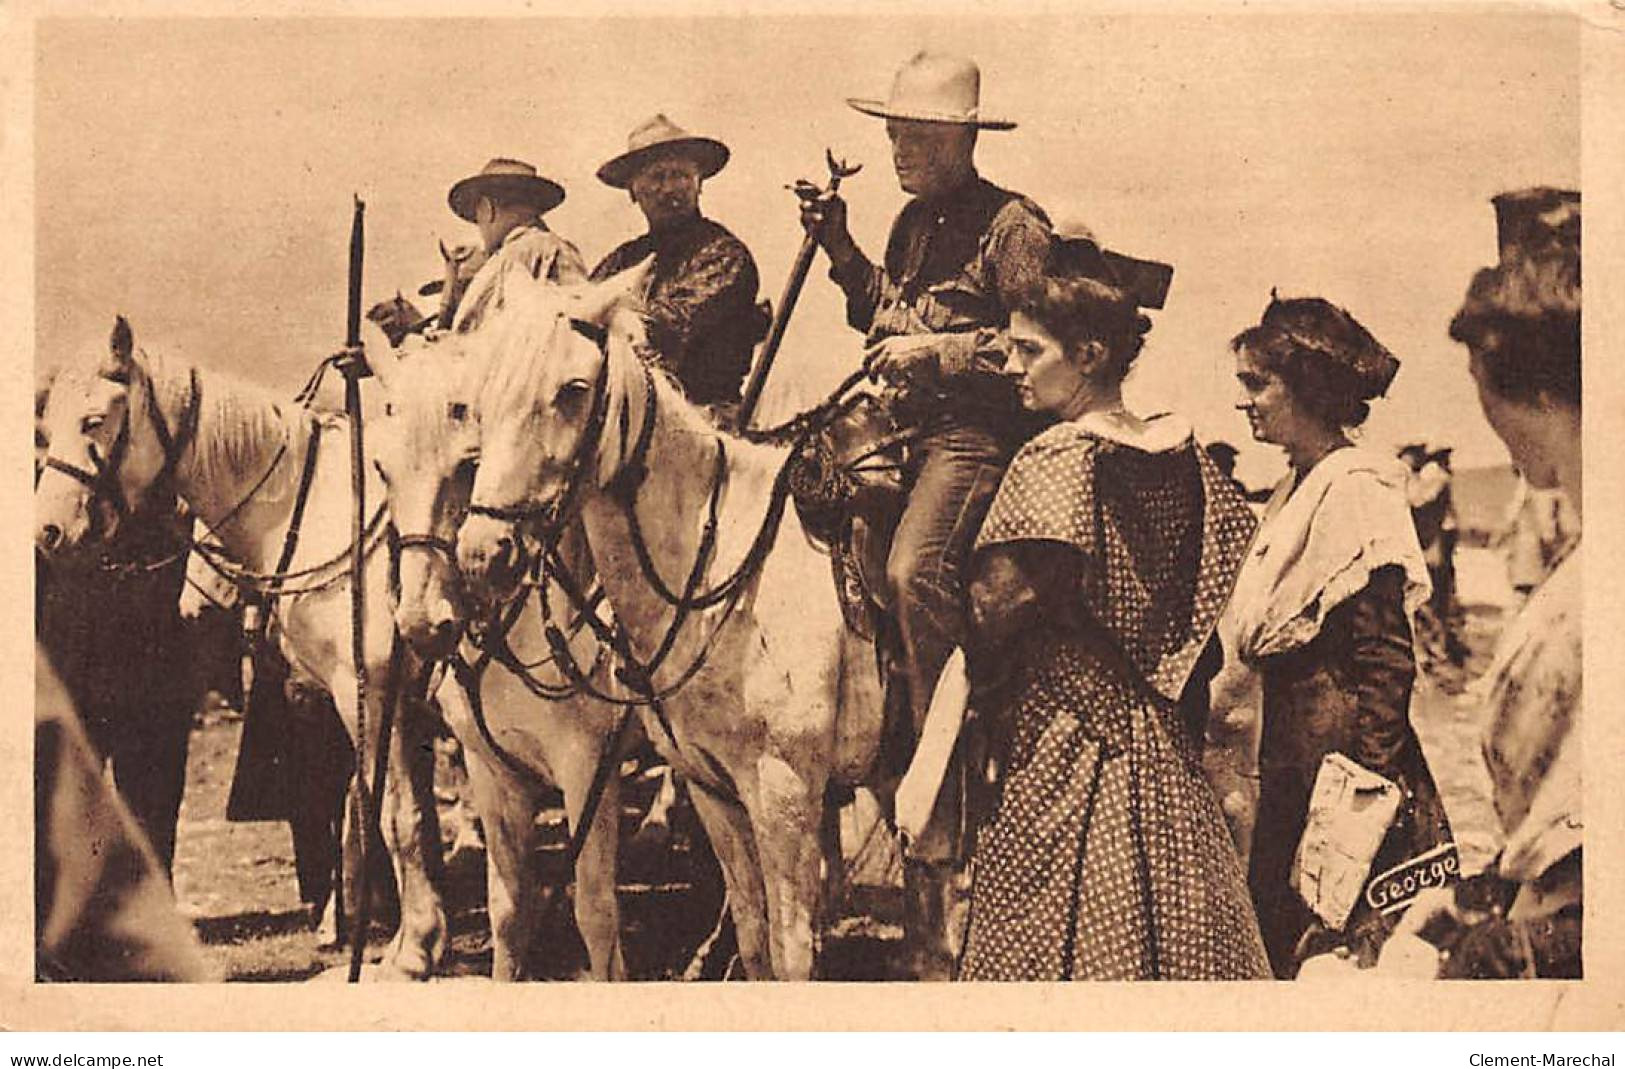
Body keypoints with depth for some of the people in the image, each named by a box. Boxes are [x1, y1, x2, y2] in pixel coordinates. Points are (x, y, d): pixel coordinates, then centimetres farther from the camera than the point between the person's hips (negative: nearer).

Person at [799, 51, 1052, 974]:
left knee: (915, 571, -29)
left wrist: (936, 352, -16)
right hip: (909, 429, 10)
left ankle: (944, 836, -24)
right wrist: (841, 250, 16)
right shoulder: (914, 221, 19)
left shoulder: (1011, 226, -7)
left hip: (979, 436, -10)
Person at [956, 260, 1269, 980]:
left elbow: (1001, 602, -17)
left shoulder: (1057, 458, -12)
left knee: (1043, 931, 0)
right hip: (1165, 738, 7)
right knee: (1177, 918, 10)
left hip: (1061, 728, -7)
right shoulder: (1184, 454, 7)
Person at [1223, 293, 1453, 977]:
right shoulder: (1294, 490, 15)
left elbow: (1386, 657, -19)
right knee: (1275, 921, 11)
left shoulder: (1355, 487, -14)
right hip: (1290, 753, 9)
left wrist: (1368, 787, -23)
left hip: (1341, 742, -9)